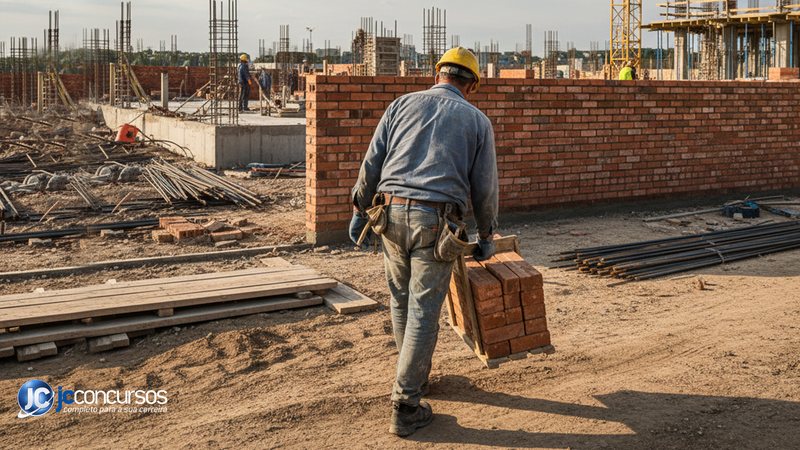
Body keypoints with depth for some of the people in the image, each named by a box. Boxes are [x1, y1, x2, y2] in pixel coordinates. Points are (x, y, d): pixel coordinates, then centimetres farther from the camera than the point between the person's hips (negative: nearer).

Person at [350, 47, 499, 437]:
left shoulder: (403, 104, 13)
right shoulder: (477, 120, 10)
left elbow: (372, 162, 7)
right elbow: (485, 187, 11)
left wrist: (359, 210, 15)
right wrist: (486, 236, 22)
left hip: (391, 212, 3)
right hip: (437, 220, -2)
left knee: (401, 299, 20)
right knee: (423, 311, 1)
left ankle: (417, 375, 35)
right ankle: (405, 407, 3)